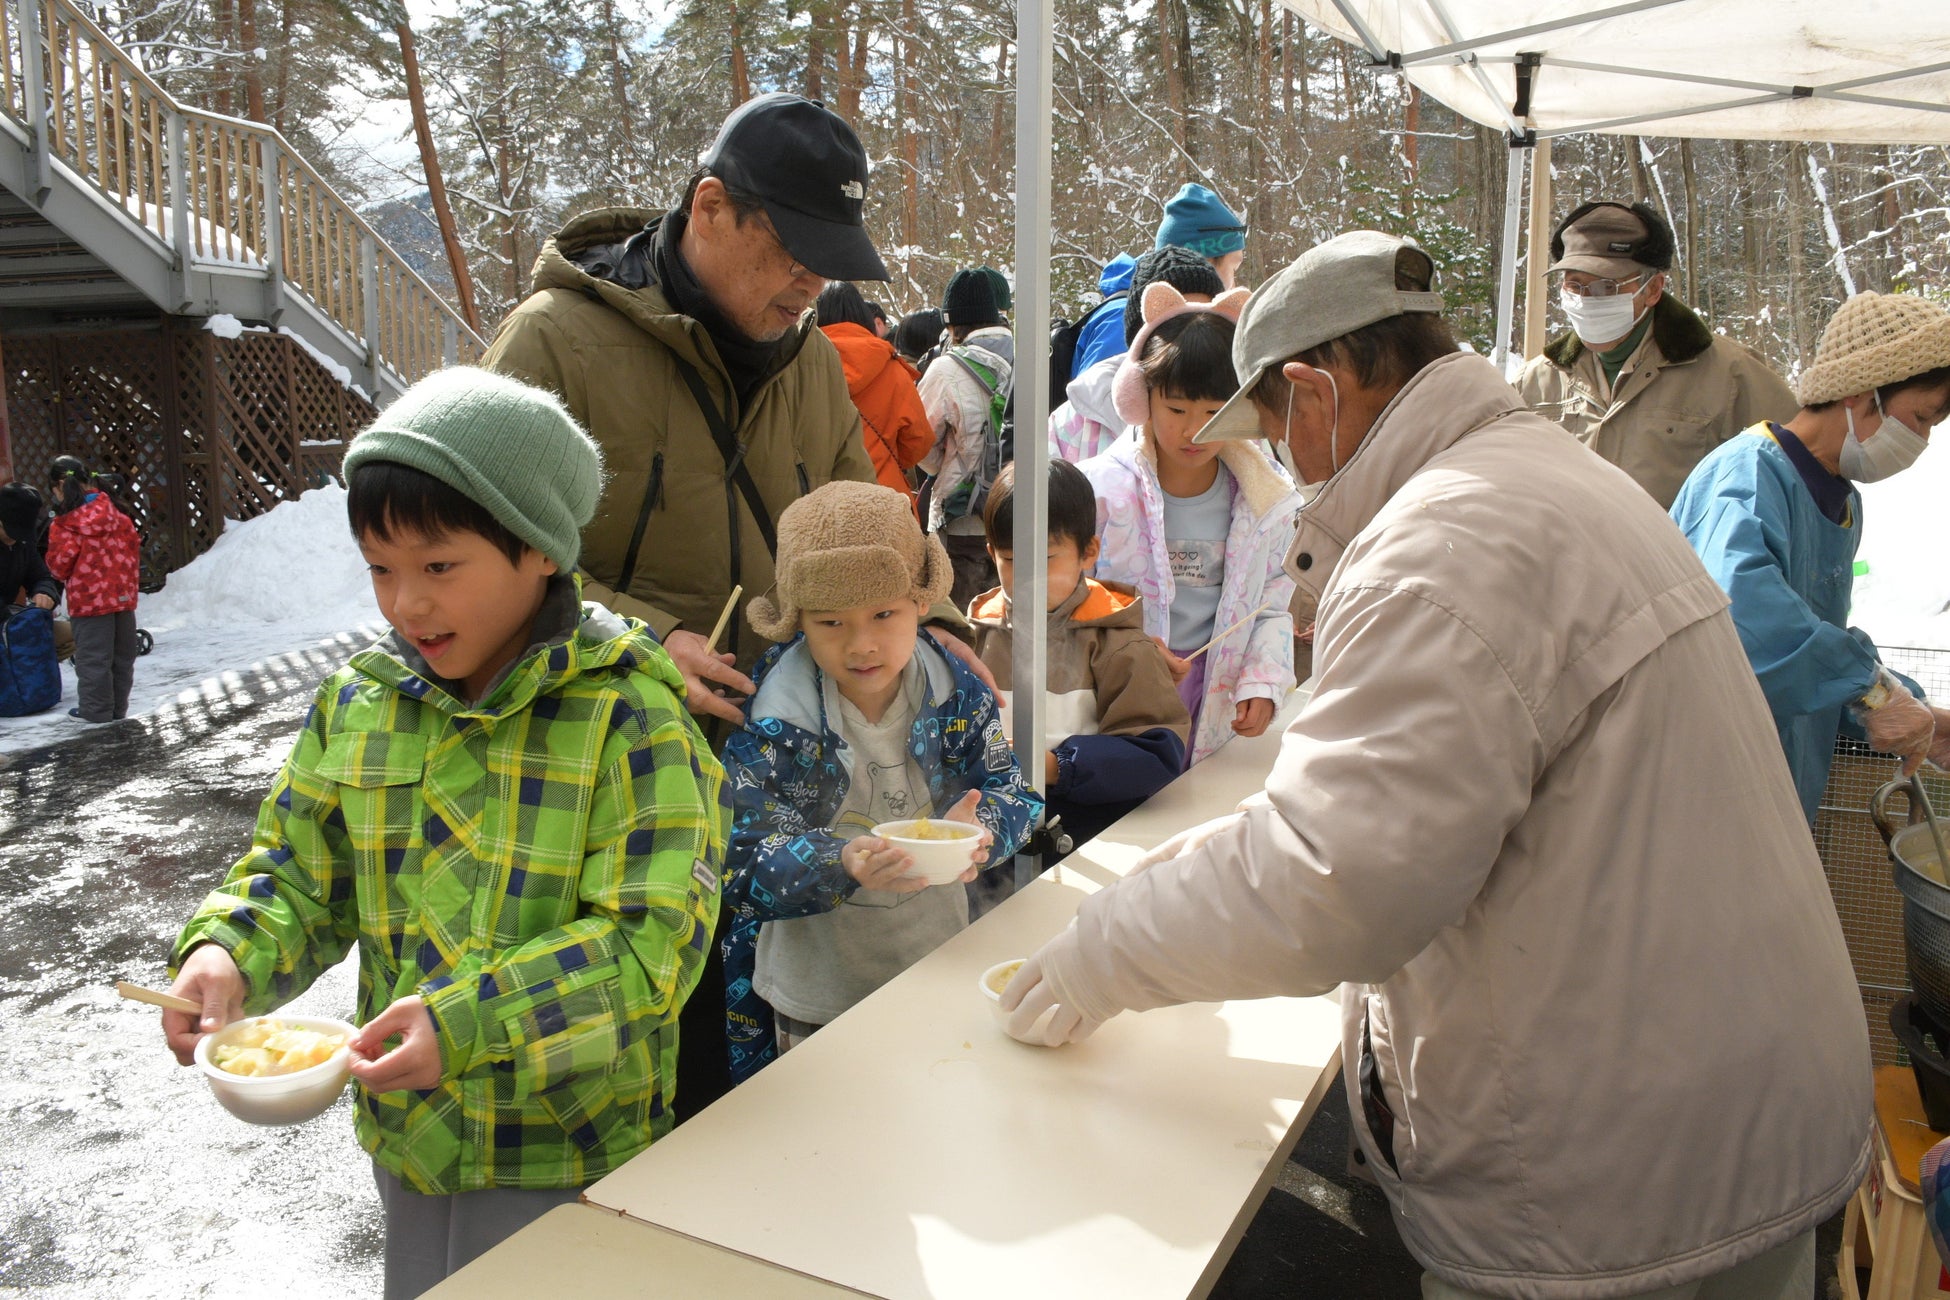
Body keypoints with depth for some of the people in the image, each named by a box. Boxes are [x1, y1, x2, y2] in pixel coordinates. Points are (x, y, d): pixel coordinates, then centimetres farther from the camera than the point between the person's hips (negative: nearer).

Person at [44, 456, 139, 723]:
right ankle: (118, 707, 21)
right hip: (124, 596, 5)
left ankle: (96, 709, 10)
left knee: (93, 657, 4)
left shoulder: (63, 525, -12)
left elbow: (59, 566, -10)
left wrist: (64, 579, 13)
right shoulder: (119, 518, 2)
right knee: (122, 656, 13)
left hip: (88, 601, -5)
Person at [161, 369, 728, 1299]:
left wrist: (467, 1020, -33)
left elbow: (654, 938, -24)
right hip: (407, 1134, 6)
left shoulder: (628, 718, -20)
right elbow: (296, 872, 8)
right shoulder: (357, 704, -1)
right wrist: (225, 952, -12)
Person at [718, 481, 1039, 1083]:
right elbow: (747, 869, -19)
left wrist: (977, 827, -30)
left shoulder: (957, 694, -8)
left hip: (943, 976, 3)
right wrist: (843, 862, -38)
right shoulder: (770, 724, -16)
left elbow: (1014, 795, -7)